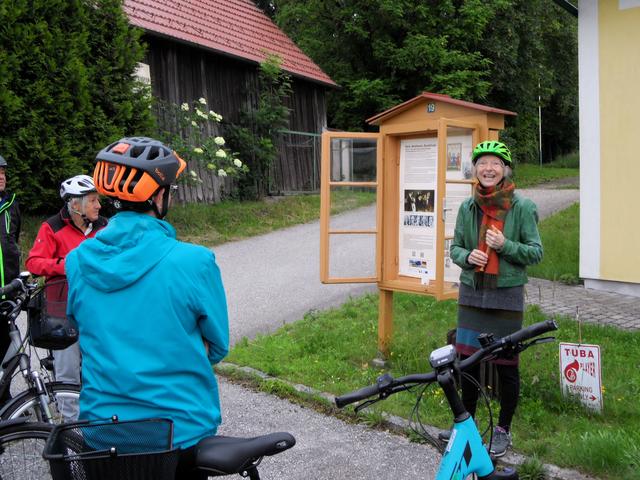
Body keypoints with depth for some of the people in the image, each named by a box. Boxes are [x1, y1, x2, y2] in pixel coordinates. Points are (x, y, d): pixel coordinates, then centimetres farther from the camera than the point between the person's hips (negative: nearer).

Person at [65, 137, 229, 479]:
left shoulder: (77, 262, -7)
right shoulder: (194, 262, -20)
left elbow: (85, 338, 7)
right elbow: (218, 347, -7)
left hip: (101, 429, 4)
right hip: (183, 430, -3)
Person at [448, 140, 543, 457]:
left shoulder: (522, 207, -6)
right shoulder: (467, 207, 3)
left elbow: (536, 252, -4)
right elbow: (455, 248, 11)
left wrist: (505, 245, -20)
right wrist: (467, 257, -11)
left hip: (506, 294, -3)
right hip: (472, 293, 3)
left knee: (506, 364, 6)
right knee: (467, 360, 10)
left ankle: (503, 428, 26)